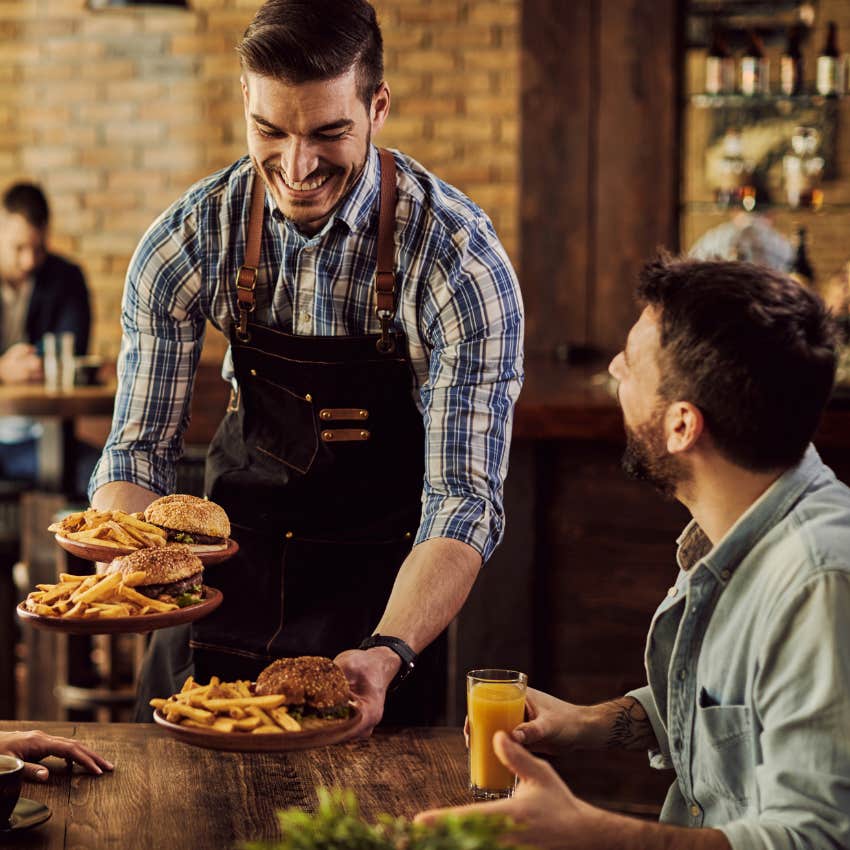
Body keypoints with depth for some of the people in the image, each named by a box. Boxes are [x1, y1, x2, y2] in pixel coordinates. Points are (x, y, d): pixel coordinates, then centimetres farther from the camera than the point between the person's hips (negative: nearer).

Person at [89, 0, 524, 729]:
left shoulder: (462, 263, -23)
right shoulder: (190, 241, -14)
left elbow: (463, 500, -25)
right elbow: (140, 447, -8)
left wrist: (388, 655, -42)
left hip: (378, 593, -2)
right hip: (235, 559, 3)